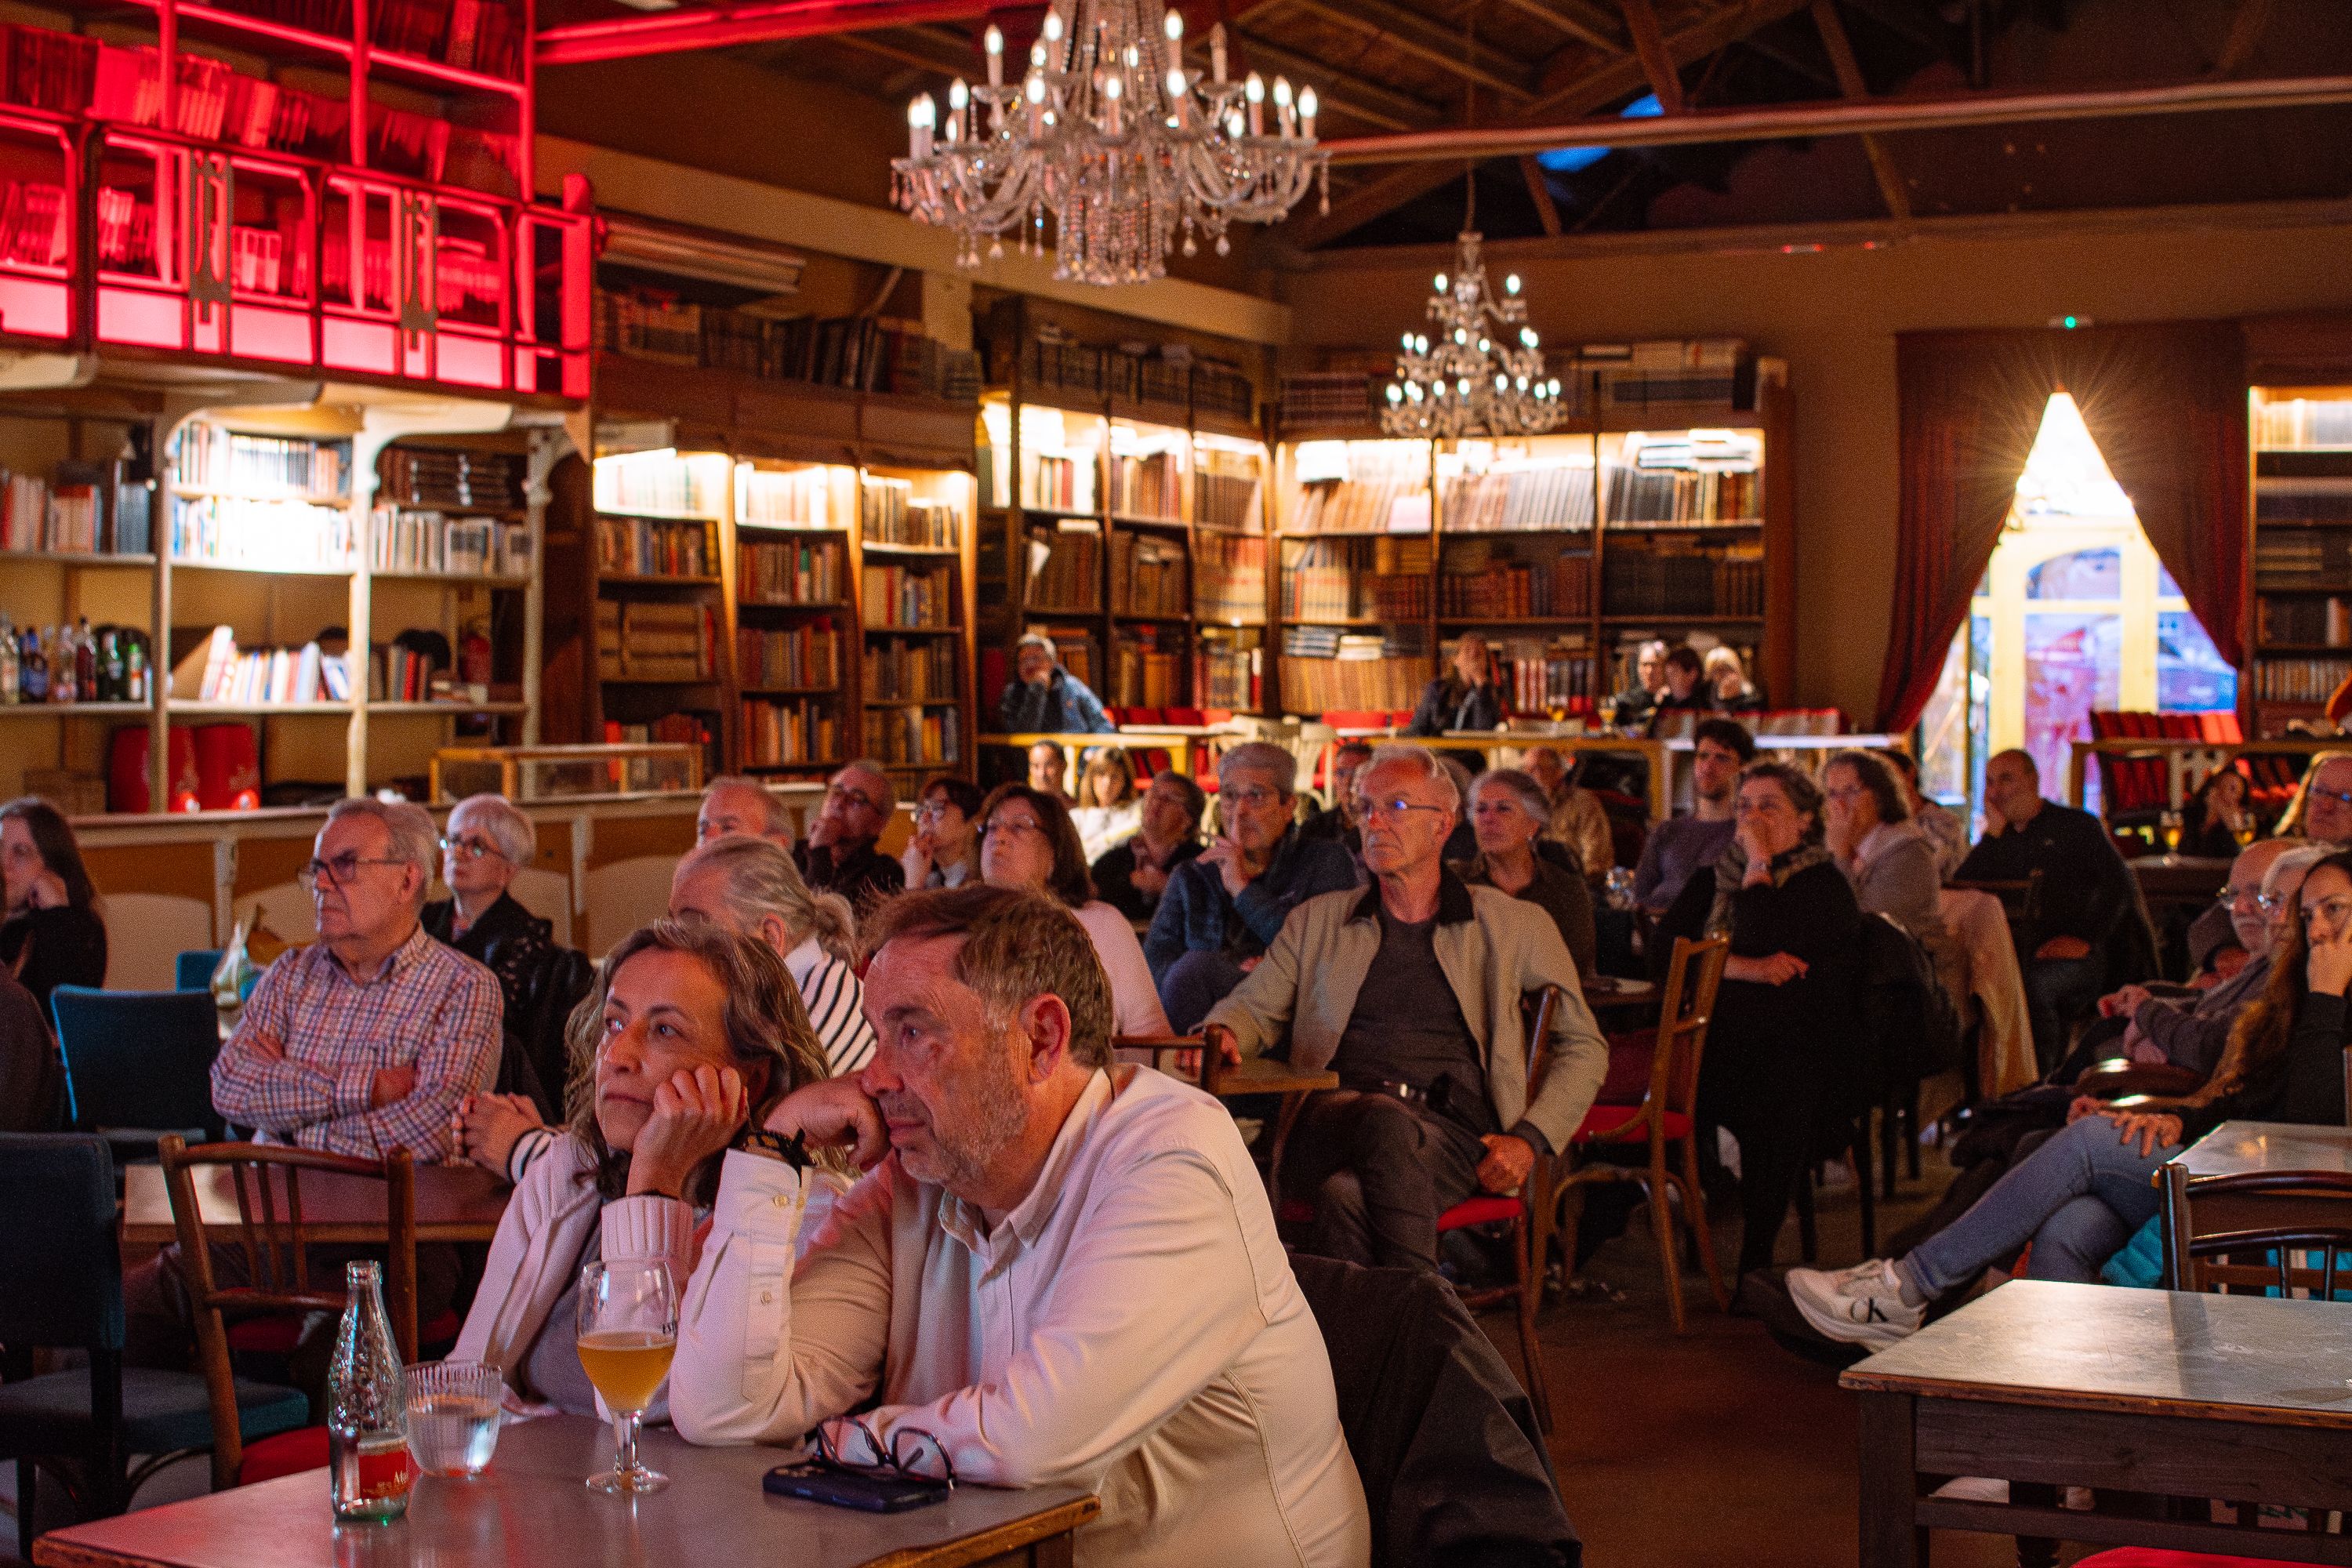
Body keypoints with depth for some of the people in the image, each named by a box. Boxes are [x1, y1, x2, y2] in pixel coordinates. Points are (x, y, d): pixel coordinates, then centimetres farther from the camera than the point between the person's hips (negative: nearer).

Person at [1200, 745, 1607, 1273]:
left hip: (1452, 1135, -2)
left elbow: (1584, 1049, 19)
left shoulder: (1513, 926, 17)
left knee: (1351, 1196, -38)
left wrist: (1530, 1140, 2)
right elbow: (1252, 1007, 26)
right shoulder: (1317, 921, 23)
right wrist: (1223, 1032, -1)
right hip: (1332, 1124, 2)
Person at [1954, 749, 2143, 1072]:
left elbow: (2119, 884, -2)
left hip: (2072, 955, -4)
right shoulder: (1999, 839, 22)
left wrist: (2086, 939, -14)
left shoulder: (2077, 826, 9)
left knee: (2034, 984, -37)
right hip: (2014, 954, 4)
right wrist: (1993, 835, 4)